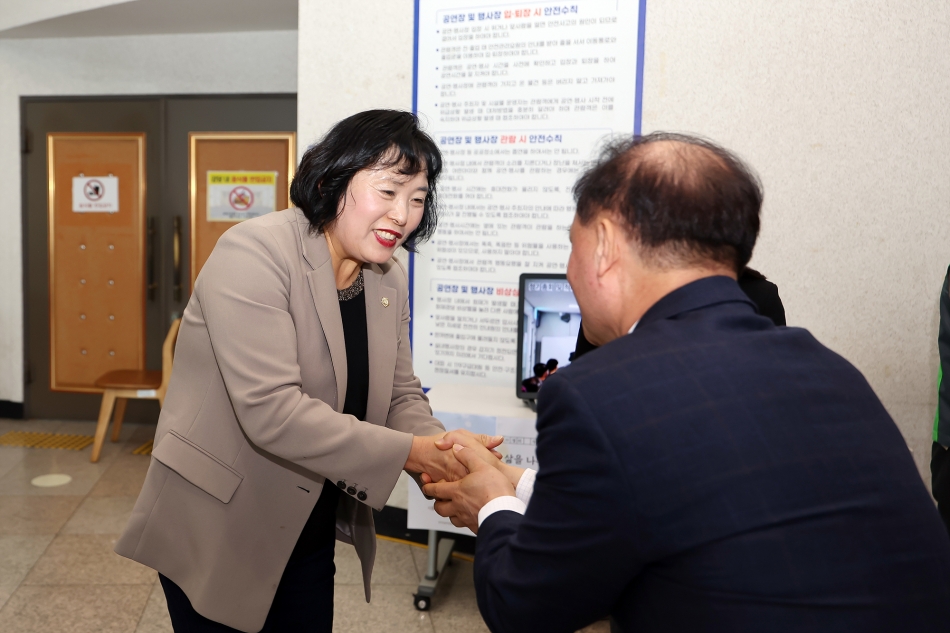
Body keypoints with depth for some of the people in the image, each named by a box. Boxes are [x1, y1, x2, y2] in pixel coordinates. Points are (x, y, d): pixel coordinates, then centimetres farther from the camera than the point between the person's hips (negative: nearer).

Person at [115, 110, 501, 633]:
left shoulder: (389, 281, 1)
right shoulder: (254, 253, -22)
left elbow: (401, 397, 3)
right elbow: (271, 410, -30)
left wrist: (440, 451, -19)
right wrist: (409, 452, -31)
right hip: (218, 527, -6)